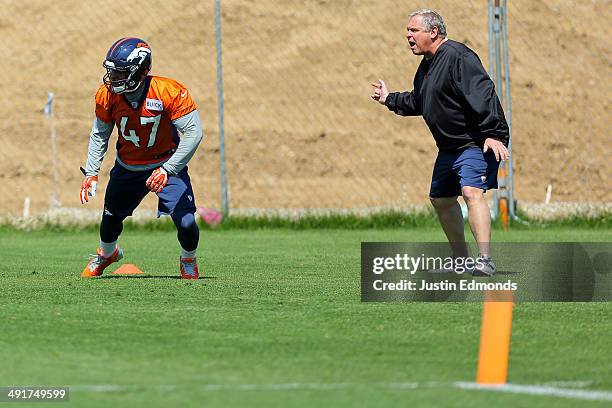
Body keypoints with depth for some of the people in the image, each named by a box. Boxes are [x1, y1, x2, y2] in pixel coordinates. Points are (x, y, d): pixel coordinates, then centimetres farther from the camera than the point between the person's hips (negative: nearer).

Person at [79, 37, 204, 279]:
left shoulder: (170, 93, -29)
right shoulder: (108, 96, -16)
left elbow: (194, 133, -29)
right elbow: (99, 135, 0)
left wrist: (166, 170, -36)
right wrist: (91, 172, -10)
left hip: (167, 164, -3)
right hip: (127, 167, 3)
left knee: (186, 223, -15)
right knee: (111, 218, 14)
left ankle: (188, 261, 19)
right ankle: (107, 254, 51)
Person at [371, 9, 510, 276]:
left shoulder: (457, 57, -19)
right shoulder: (426, 65, 13)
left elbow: (482, 96, -27)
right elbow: (417, 102, 29)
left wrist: (492, 134, -33)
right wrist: (390, 99, 30)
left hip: (477, 143, -11)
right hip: (450, 147, 11)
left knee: (471, 192, -26)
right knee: (440, 199, 17)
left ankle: (485, 260, -32)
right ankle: (461, 260, 31)